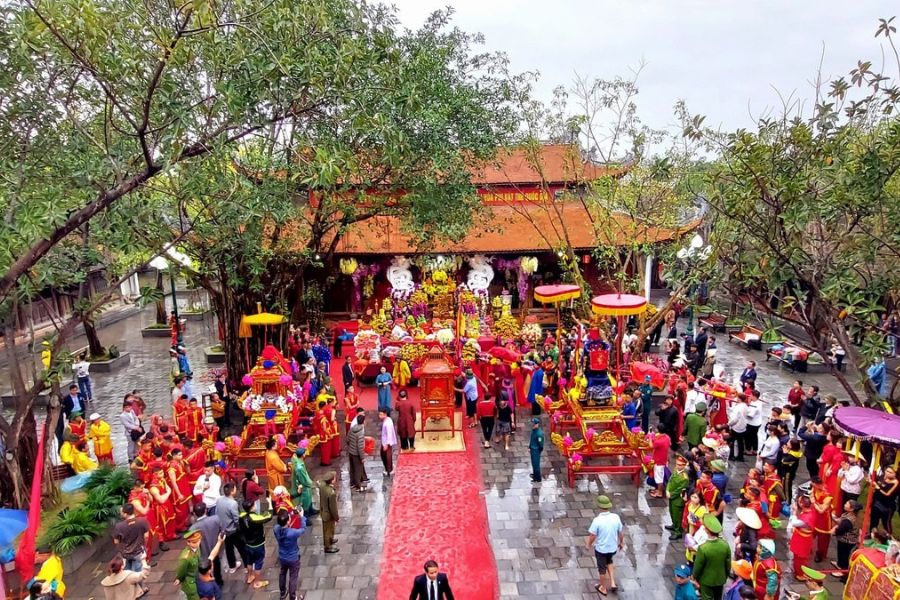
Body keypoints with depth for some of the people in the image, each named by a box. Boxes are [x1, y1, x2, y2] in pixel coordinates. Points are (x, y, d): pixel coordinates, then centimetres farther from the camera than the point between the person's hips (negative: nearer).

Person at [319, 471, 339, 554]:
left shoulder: (322, 484, -21)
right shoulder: (331, 493, -40)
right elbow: (333, 507, -25)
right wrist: (337, 517, -12)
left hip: (323, 511, 7)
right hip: (329, 514, -7)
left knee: (326, 528, 31)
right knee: (329, 530, 18)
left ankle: (330, 540, 55)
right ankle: (328, 547, 39)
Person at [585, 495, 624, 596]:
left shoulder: (597, 520, -28)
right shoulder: (616, 517, -16)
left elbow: (592, 535, -20)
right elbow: (621, 532, -3)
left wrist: (589, 544, 1)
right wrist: (621, 542, 16)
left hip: (601, 549, -4)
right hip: (613, 547, 4)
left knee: (602, 569, 19)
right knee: (609, 562, 34)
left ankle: (603, 588, 39)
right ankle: (612, 583, 28)